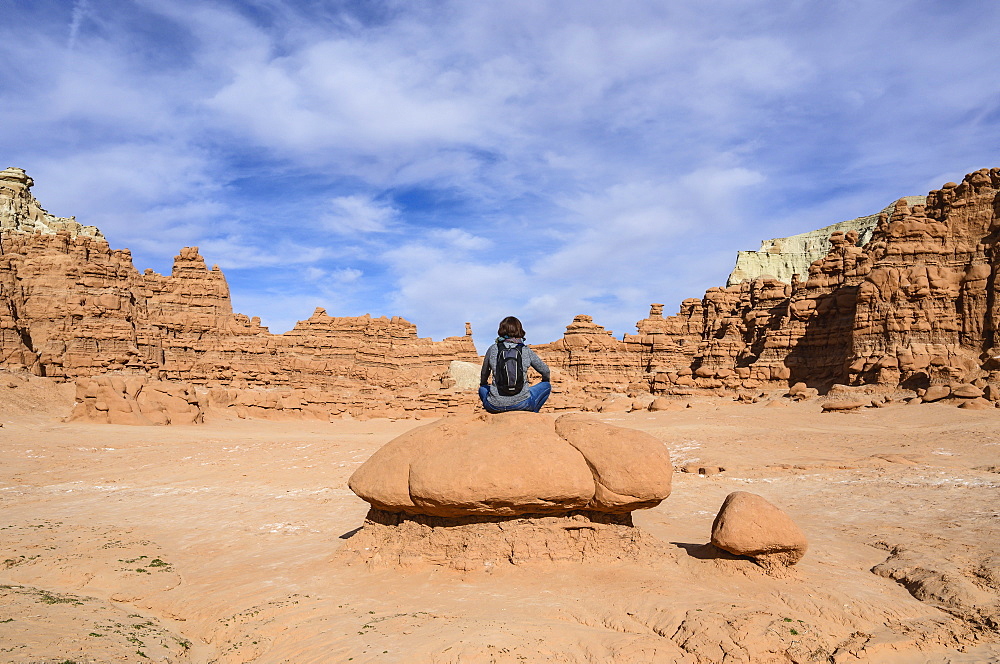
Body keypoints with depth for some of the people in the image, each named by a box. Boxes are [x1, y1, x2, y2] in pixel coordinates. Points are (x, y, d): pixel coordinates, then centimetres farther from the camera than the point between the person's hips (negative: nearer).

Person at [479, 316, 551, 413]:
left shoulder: (493, 349, 1)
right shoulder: (526, 351, 1)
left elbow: (484, 373, 18)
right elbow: (545, 371, 15)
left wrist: (483, 384, 41)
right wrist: (545, 382, 39)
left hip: (496, 406, 1)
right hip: (521, 404, -1)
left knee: (482, 389, 35)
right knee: (547, 386, 23)